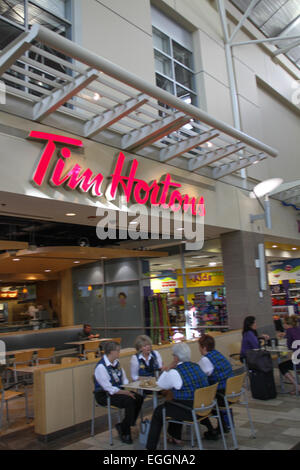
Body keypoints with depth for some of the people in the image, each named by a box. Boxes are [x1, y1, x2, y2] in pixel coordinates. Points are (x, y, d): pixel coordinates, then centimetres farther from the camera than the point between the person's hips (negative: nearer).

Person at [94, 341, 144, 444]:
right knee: (129, 401, -27)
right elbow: (109, 389, -22)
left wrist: (128, 390, -6)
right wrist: (125, 392, -22)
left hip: (118, 391, 8)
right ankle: (125, 432, -6)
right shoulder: (101, 367, -19)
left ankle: (123, 426, 0)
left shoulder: (116, 362, 6)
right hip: (104, 395, -8)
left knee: (139, 398, -13)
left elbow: (124, 379, 13)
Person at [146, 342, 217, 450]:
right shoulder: (196, 366, 5)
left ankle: (151, 446, 21)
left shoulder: (175, 372, -17)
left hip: (189, 411, -7)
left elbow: (161, 385, -1)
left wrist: (168, 369, 1)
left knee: (158, 411, 12)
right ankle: (176, 437, 41)